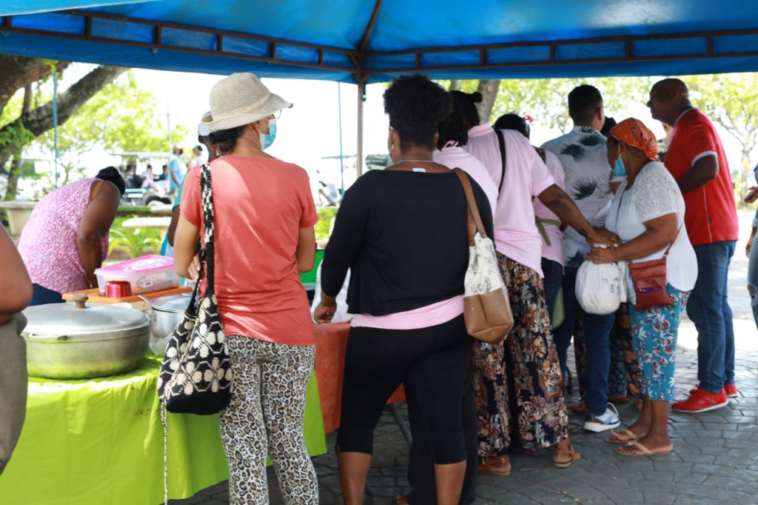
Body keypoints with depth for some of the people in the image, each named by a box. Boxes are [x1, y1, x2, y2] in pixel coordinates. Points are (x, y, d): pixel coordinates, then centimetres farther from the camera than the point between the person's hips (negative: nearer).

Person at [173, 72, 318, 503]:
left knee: (245, 454, 6)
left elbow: (183, 266, 2)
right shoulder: (294, 177, -3)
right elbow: (305, 261, 6)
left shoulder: (203, 177, -5)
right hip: (289, 332, 1)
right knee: (290, 445, 14)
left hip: (230, 330, -1)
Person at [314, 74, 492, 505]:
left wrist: (328, 298, 16)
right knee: (445, 425, 8)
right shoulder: (467, 188, 0)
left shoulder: (371, 188, -12)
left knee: (357, 421, 14)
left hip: (383, 332, -3)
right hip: (449, 328, 3)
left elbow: (339, 252, -3)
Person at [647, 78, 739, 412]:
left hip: (707, 231, -11)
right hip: (714, 230, 11)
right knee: (716, 307, 13)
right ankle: (725, 380, 20)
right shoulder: (692, 125, 22)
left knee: (705, 309, -8)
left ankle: (713, 389, -4)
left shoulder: (691, 124, -11)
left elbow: (707, 169, -25)